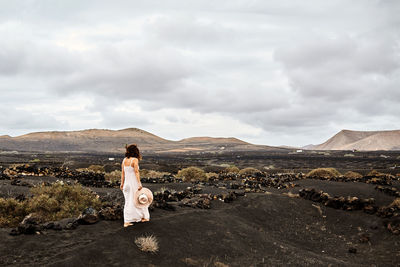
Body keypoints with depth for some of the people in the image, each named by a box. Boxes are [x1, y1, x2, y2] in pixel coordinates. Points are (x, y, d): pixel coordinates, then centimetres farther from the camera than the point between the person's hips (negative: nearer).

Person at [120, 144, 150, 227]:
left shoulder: (124, 160, 5)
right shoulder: (135, 160, -13)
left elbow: (123, 172, 9)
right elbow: (136, 172, -19)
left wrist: (122, 183, 16)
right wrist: (139, 184, -21)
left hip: (127, 183, 6)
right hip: (134, 183, -6)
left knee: (128, 202, 11)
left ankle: (126, 222, 8)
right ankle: (144, 217, 27)